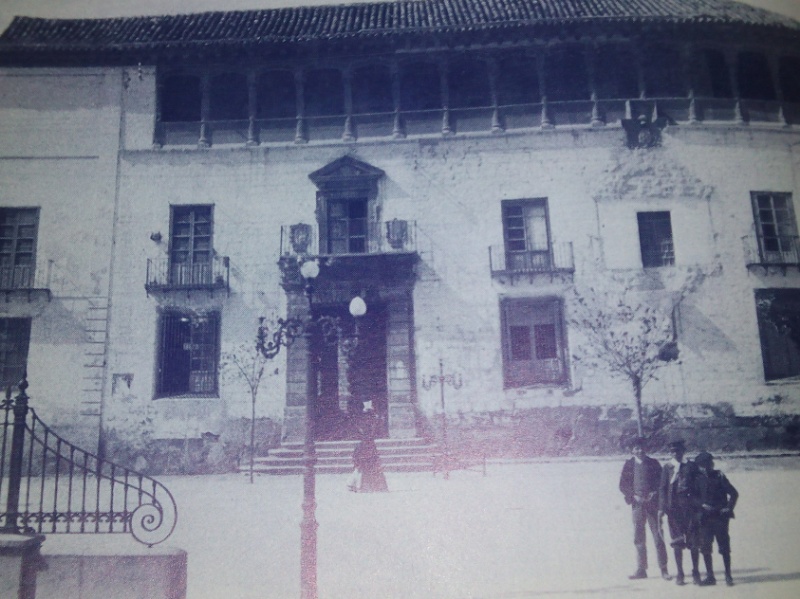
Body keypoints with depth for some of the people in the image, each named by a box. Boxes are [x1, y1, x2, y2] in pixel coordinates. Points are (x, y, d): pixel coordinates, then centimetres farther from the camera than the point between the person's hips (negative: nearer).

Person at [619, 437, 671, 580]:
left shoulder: (653, 463, 5)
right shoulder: (629, 465, 6)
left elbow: (661, 481, 5)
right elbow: (623, 485, 6)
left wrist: (654, 493, -9)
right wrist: (633, 496, -7)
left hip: (653, 503, -1)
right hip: (637, 504, 1)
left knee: (658, 536, -2)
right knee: (639, 538, 5)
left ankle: (663, 569, 5)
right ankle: (641, 569, 13)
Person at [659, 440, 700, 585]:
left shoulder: (692, 466, 5)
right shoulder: (667, 467, 6)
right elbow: (662, 488, 5)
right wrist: (661, 508, -3)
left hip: (690, 507, 0)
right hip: (673, 507, 1)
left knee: (693, 541, 0)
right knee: (677, 542, 5)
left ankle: (695, 573, 13)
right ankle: (680, 574, 13)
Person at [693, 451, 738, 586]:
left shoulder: (719, 476, 0)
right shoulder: (698, 479, 4)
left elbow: (734, 493, 2)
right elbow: (694, 497, 2)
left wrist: (729, 508, -5)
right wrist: (702, 505, -14)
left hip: (720, 517, -2)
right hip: (705, 518, 2)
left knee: (724, 547, 1)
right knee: (705, 548, 2)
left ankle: (728, 576, 12)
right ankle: (710, 576, 11)